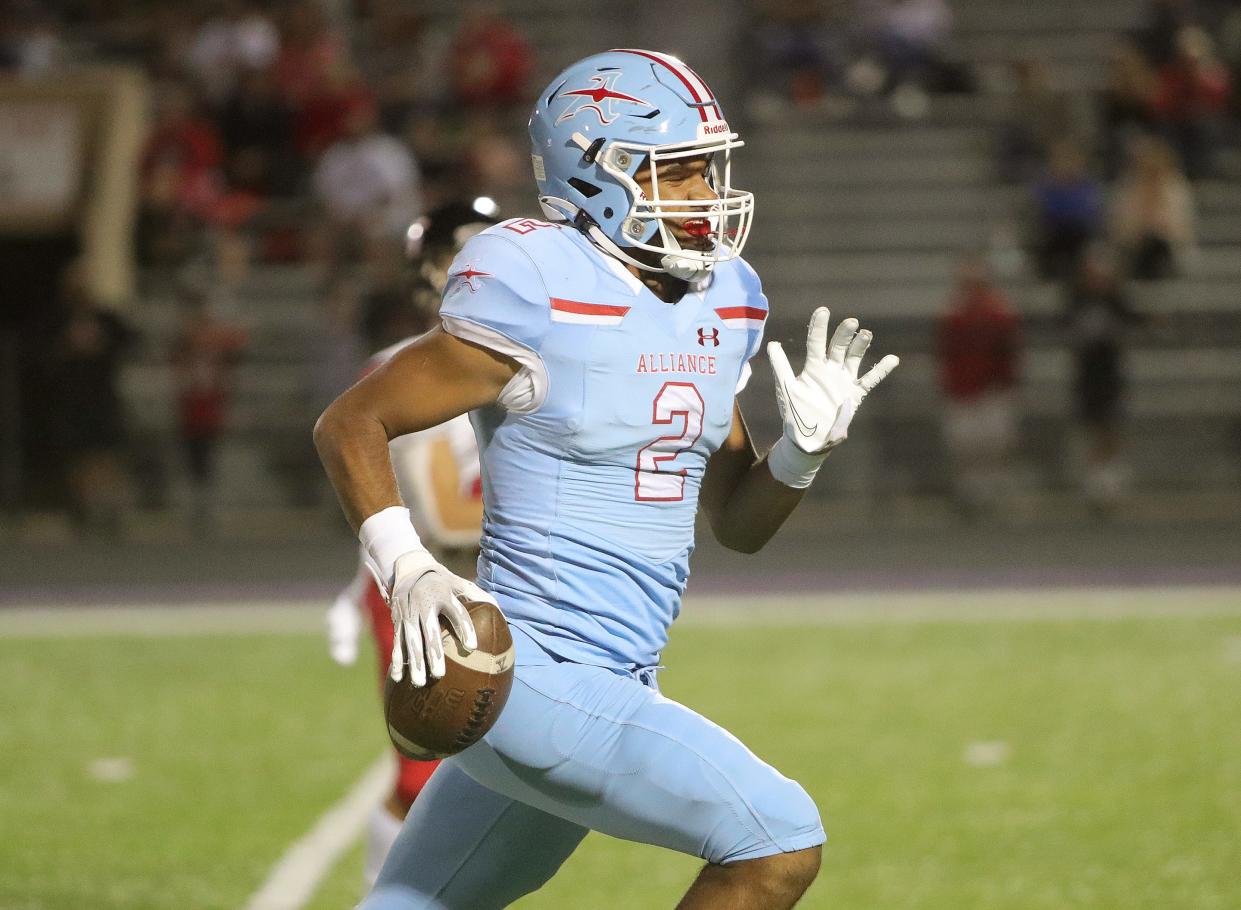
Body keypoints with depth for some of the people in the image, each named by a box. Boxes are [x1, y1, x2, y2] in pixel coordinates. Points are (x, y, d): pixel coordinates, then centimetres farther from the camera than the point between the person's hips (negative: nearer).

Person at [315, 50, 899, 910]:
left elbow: (739, 522, 17)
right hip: (534, 676, -9)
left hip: (615, 681, 9)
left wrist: (805, 446, -3)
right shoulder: (538, 298, -14)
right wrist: (407, 570, -21)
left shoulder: (720, 306, 9)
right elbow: (350, 423, -8)